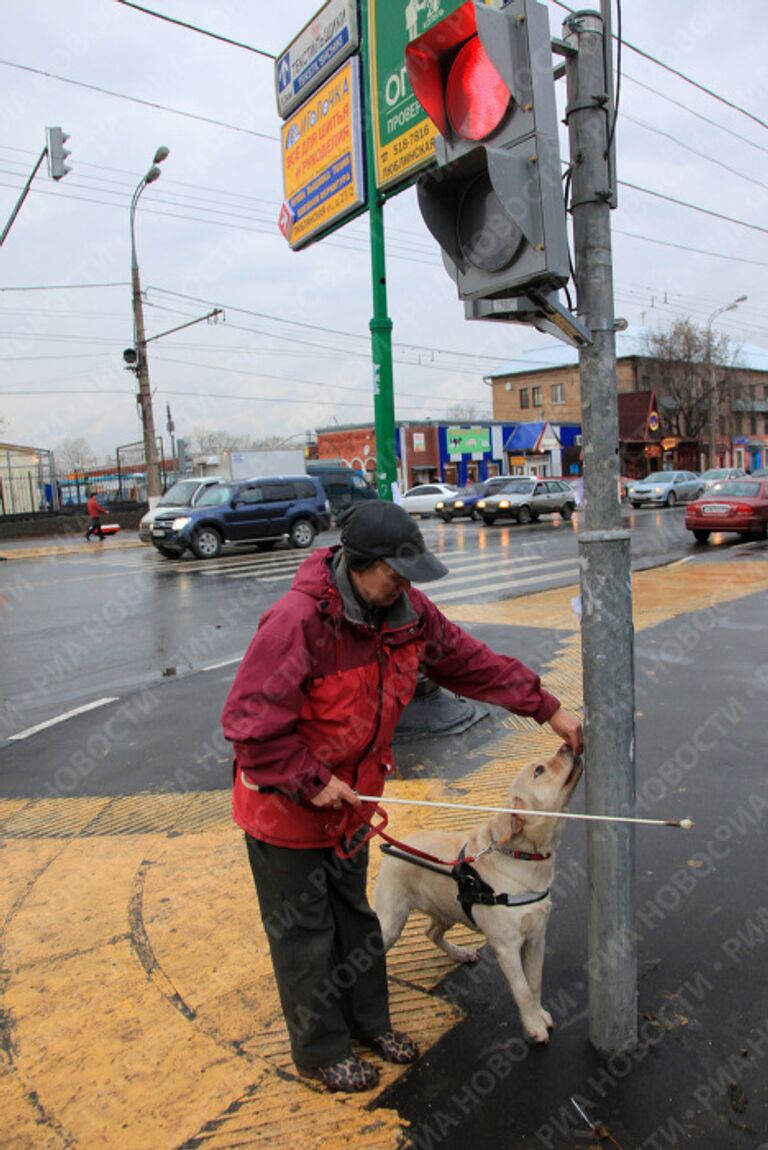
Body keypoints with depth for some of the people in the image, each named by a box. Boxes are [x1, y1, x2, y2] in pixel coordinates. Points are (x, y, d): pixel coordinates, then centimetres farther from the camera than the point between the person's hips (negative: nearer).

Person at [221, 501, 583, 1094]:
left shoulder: (408, 611, -10)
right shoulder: (297, 622, -32)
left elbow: (473, 661, -1)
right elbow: (249, 723, -29)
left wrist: (548, 709, -1)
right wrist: (312, 782, -25)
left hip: (348, 797, 7)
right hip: (284, 802, -6)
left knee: (353, 912, 24)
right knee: (304, 929, 12)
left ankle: (368, 1018, 46)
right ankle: (320, 1049, 34)